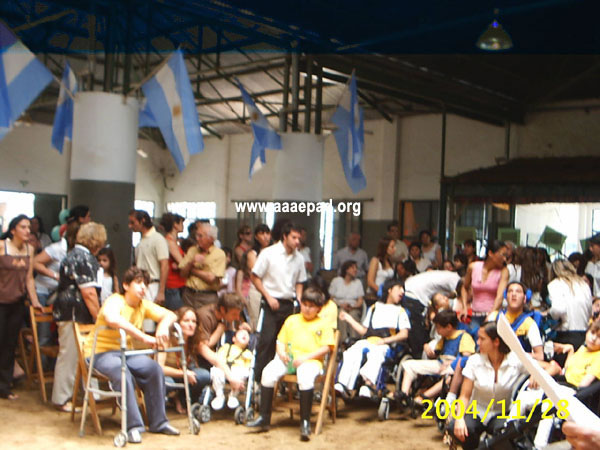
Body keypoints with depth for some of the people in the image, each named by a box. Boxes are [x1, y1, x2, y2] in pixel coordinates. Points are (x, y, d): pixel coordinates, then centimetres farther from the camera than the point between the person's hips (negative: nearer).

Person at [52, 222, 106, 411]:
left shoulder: (74, 255, 17)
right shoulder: (84, 258, -15)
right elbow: (89, 293, -19)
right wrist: (99, 318, -13)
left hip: (67, 311, 10)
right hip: (75, 314, -10)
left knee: (69, 355, 14)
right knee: (69, 355, -3)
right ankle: (62, 399, 4)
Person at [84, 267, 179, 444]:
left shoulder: (144, 305, 5)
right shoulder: (115, 301, -17)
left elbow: (170, 315, -2)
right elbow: (112, 318, -41)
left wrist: (163, 327, -27)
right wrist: (144, 338, -44)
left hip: (126, 351, 6)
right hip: (100, 351, -6)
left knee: (154, 368, -18)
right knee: (123, 373, -35)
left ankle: (158, 422, -5)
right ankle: (133, 426, -26)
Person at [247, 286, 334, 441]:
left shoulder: (323, 325, 11)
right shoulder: (291, 320, 23)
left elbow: (325, 348, -1)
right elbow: (281, 340, 20)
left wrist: (305, 357, -12)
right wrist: (281, 352, -4)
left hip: (311, 360, -4)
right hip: (288, 358, 4)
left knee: (306, 377, -38)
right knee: (268, 371, -25)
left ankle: (305, 422, -29)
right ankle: (264, 418, -17)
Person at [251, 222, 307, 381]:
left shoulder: (299, 258, 8)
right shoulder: (269, 253, -6)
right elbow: (255, 277, -3)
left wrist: (299, 299, 3)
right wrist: (268, 297, -11)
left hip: (289, 304, 4)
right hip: (272, 302, -4)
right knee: (267, 341, -7)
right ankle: (258, 378, 0)